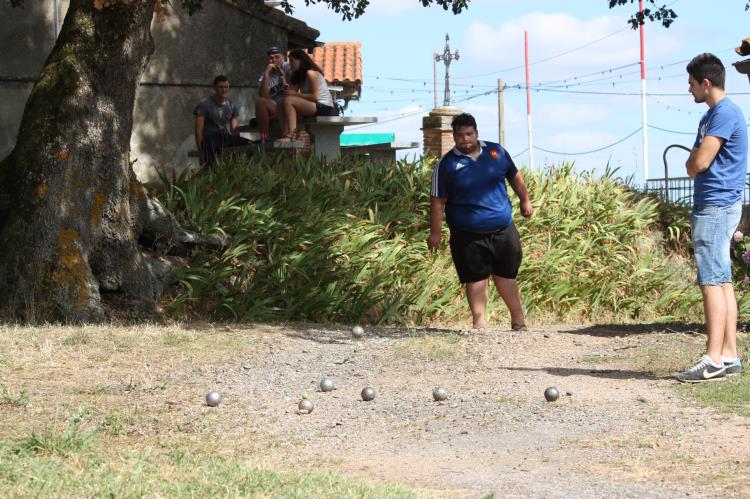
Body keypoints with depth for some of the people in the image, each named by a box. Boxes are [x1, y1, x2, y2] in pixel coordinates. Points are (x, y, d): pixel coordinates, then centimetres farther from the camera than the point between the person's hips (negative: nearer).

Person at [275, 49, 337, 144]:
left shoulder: (311, 73, -11)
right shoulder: (298, 75, 18)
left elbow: (315, 96, -18)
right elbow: (291, 91, 4)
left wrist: (295, 94, -16)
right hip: (313, 107, 10)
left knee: (288, 101, -23)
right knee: (281, 104, 0)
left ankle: (291, 135, -32)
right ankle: (285, 134, -18)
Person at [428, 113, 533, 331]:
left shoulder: (496, 152, 4)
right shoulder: (447, 164, -5)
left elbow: (514, 176, 20)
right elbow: (438, 201, -5)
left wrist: (525, 200, 21)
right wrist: (435, 233, -8)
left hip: (503, 230, 2)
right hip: (469, 236, -2)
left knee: (506, 275, 12)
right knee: (476, 278, 0)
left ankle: (518, 318, 23)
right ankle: (479, 320, 7)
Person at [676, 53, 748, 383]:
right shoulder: (712, 114, 19)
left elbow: (698, 162, -19)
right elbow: (696, 163, 20)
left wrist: (692, 163, 1)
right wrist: (695, 165, -1)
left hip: (716, 207, -10)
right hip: (714, 206, 10)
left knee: (712, 282, -12)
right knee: (722, 282, 9)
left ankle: (714, 360, -15)